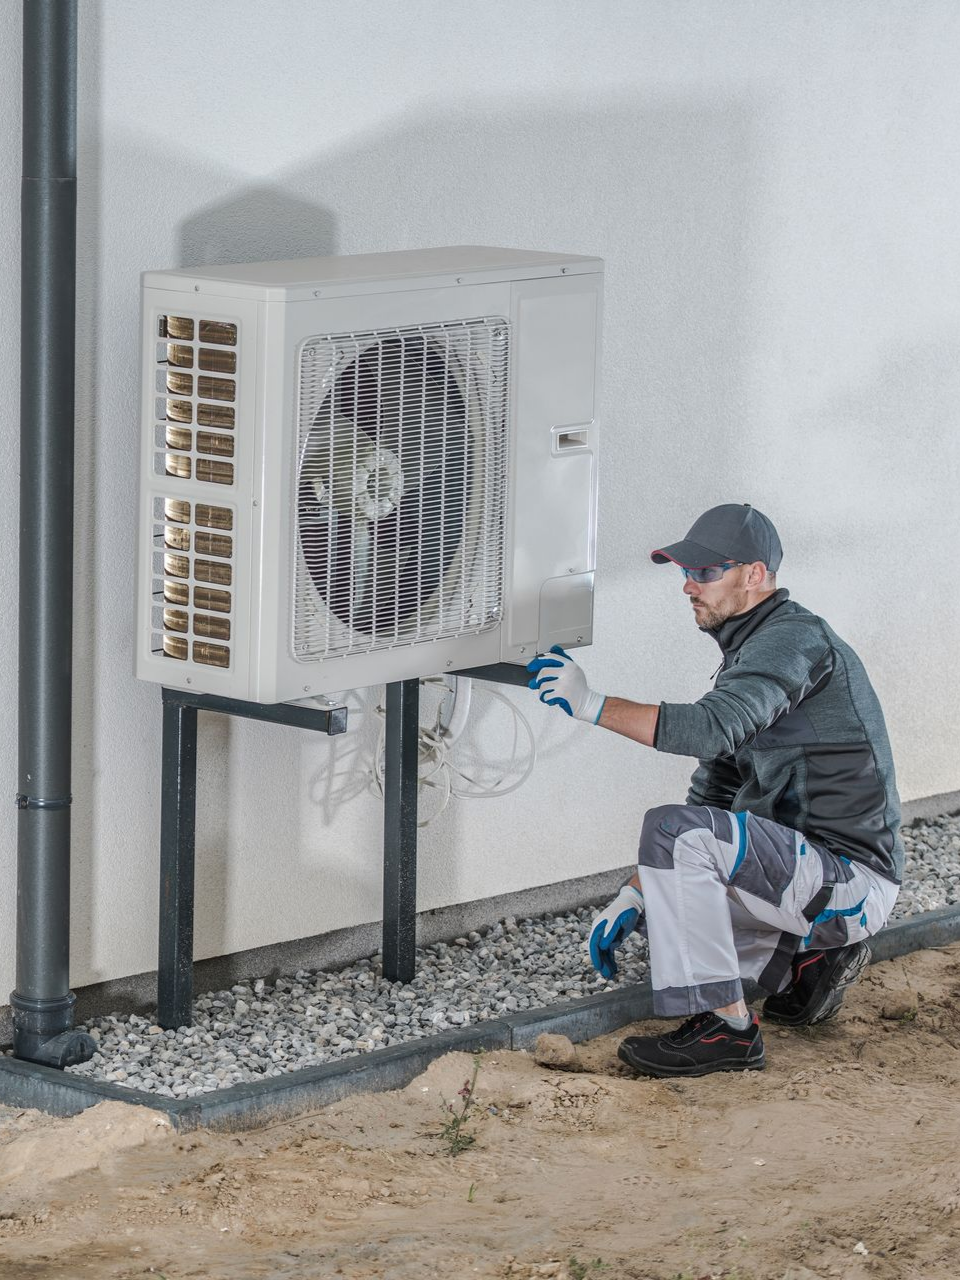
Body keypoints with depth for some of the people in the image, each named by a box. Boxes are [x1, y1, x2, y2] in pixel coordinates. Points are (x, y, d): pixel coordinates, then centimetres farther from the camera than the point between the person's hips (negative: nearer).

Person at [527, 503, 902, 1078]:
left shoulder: (796, 638, -15)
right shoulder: (749, 655, 17)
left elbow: (712, 728, -32)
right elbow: (711, 794, 16)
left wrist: (592, 704, -26)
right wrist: (636, 895, 7)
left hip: (851, 883, -10)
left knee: (673, 830, -25)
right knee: (655, 898, 21)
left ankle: (725, 1028, -19)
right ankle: (807, 959, 13)